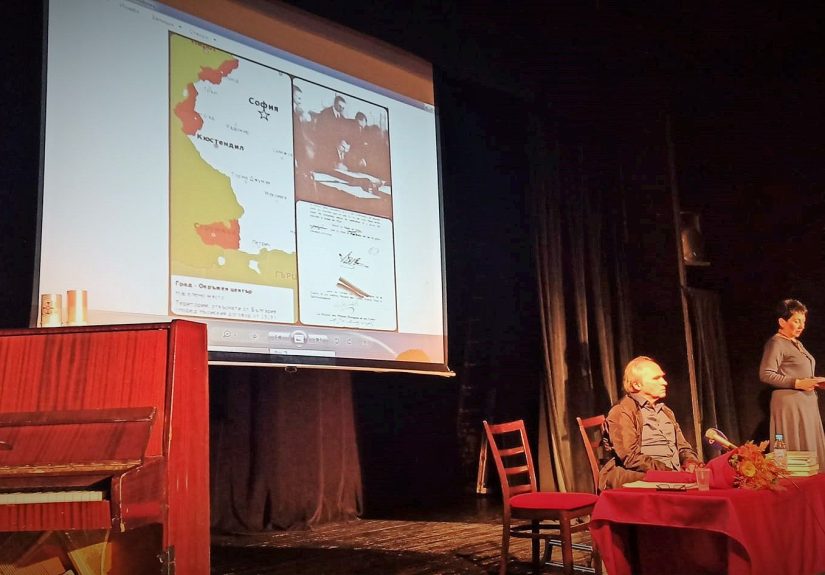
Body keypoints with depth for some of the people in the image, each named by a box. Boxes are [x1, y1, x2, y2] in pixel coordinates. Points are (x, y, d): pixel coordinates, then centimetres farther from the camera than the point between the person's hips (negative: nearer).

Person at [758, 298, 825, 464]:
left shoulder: (797, 344, 19)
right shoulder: (776, 343, -8)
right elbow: (765, 374, -17)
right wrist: (798, 383, -20)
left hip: (807, 403, 9)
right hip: (789, 403, -9)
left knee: (811, 450, 7)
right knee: (795, 451, -8)